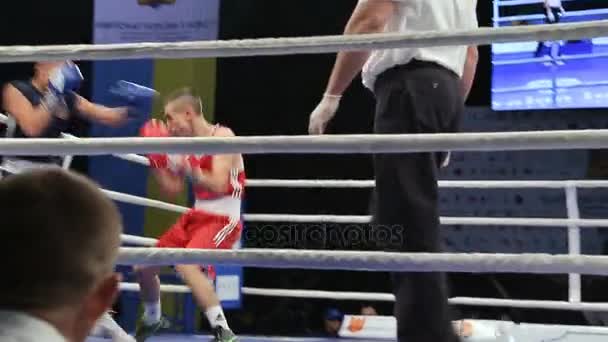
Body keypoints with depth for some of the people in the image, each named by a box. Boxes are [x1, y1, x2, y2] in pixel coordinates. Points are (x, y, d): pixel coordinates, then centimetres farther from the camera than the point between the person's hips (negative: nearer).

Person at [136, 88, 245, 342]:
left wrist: (187, 166, -23)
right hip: (196, 216, 9)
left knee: (186, 265, -33)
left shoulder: (222, 136, -14)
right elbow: (172, 189, 11)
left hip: (223, 219, -8)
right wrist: (156, 160, 2)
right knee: (144, 265, 12)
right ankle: (152, 320, 39)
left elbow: (218, 185, -25)